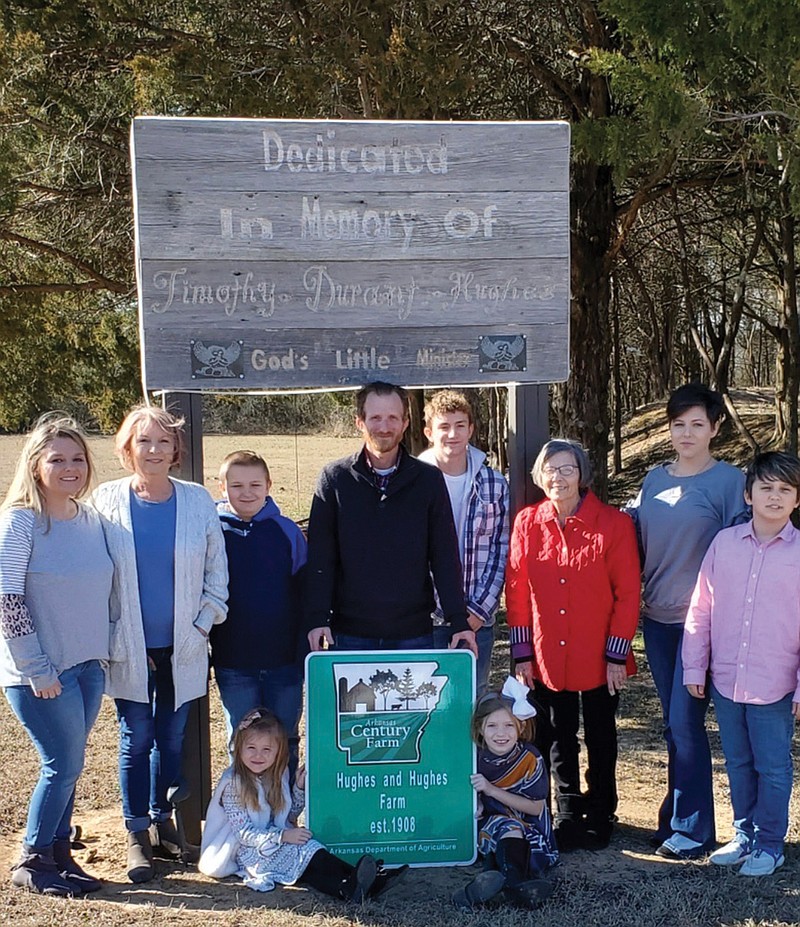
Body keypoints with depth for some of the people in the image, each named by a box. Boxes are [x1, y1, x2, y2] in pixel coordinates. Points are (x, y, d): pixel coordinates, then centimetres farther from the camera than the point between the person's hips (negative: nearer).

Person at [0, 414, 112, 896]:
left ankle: (59, 852, 27)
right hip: (39, 673, -6)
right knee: (65, 765, -2)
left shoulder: (91, 518, 5)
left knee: (66, 765, 13)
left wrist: (104, 651, 13)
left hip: (88, 665, 6)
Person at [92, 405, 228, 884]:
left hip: (183, 647, 1)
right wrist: (108, 634, -4)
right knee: (136, 740, 5)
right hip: (130, 648, -1)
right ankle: (137, 834, 19)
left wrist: (202, 622, -1)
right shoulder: (106, 501, -3)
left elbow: (217, 571, 6)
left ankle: (163, 819, 28)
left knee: (173, 738, 10)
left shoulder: (198, 501, -1)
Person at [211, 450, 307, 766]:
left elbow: (307, 591, 3)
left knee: (284, 741, 13)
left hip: (284, 660, 1)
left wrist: (309, 650, 0)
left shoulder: (287, 531, -1)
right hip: (233, 663, 0)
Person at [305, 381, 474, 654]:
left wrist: (458, 621, -2)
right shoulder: (335, 479, 2)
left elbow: (446, 556, 4)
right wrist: (317, 618, -8)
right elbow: (320, 557, 0)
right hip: (351, 634, 0)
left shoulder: (429, 480, 3)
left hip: (414, 632, 1)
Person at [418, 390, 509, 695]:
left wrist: (478, 611, -7)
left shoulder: (494, 484, 4)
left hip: (478, 619, 2)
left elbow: (500, 553, 3)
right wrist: (443, 612, -9)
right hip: (426, 619, -2)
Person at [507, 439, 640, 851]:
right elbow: (517, 591, 1)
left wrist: (616, 654, -9)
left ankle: (600, 814, 32)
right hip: (547, 659, 2)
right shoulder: (527, 523, -2)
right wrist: (522, 652, 0)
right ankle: (568, 814, 31)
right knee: (557, 739, 14)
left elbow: (627, 594, -8)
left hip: (599, 659, -2)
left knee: (600, 737, 14)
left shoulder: (613, 523, -10)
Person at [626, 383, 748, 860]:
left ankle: (692, 828, 9)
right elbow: (635, 539, 16)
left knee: (685, 723, -4)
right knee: (675, 725, 13)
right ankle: (676, 818, 24)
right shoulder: (655, 479, 9)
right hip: (657, 619, 5)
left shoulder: (730, 481, -6)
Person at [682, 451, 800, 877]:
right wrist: (693, 667, 4)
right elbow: (700, 609, 4)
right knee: (738, 763, 17)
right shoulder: (724, 543, -1)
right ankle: (743, 835, 33)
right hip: (725, 679, 3)